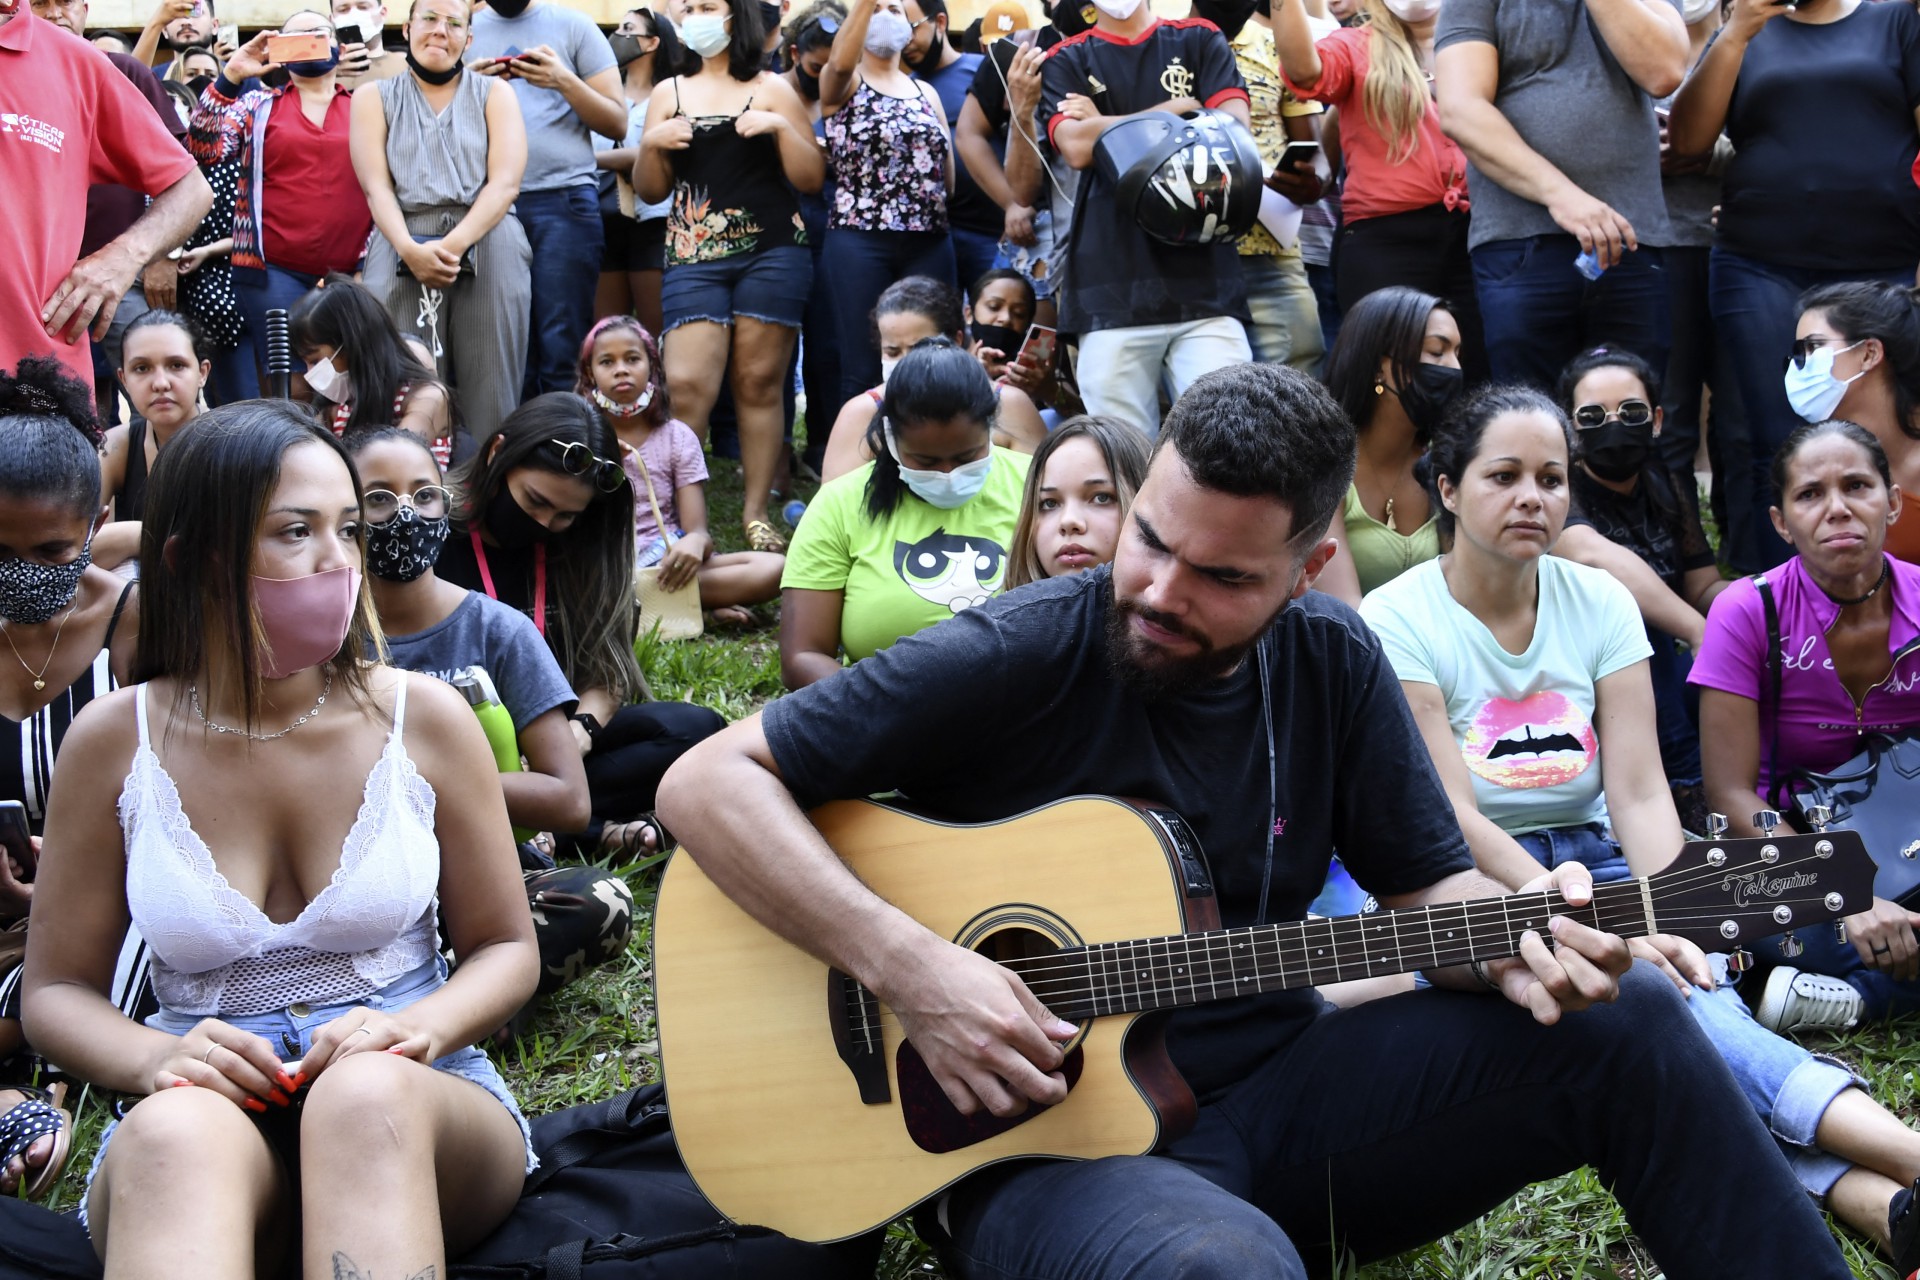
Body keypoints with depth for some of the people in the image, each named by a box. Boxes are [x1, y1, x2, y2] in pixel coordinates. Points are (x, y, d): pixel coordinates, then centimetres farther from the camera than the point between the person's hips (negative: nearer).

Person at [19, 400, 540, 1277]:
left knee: (369, 1097, -37)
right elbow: (56, 990, 8)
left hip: (417, 1109, 0)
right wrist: (155, 1059, -14)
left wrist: (419, 1025, -13)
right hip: (208, 1106, 0)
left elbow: (505, 949, 10)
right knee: (174, 1132, -37)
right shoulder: (113, 742, 3)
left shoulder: (423, 720, 2)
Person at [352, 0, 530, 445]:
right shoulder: (375, 98, 15)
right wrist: (411, 251, -16)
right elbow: (376, 186, 2)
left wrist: (454, 245, -15)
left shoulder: (494, 95, 13)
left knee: (490, 394, -6)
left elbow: (505, 182, 0)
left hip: (488, 249, 0)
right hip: (402, 252, 0)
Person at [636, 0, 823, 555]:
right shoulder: (669, 93, 13)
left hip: (772, 252, -1)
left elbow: (811, 179, 4)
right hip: (694, 257, 1)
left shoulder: (771, 89, 8)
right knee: (686, 387, -11)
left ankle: (756, 513, 6)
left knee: (759, 384, -1)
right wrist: (650, 144, -5)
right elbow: (650, 191, 13)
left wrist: (782, 127, -10)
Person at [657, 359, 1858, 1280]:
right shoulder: (1014, 659, -15)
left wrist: (1511, 940, -15)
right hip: (1055, 1137, -5)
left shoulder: (1331, 663, 2)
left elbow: (1427, 884, 10)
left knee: (1627, 1021, -10)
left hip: (1279, 1095, 6)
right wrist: (909, 967, -27)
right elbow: (707, 781, -17)